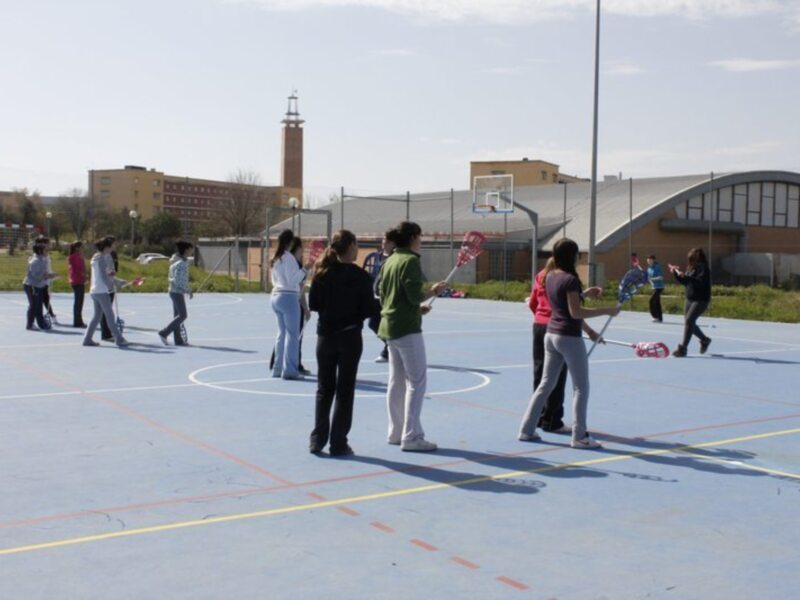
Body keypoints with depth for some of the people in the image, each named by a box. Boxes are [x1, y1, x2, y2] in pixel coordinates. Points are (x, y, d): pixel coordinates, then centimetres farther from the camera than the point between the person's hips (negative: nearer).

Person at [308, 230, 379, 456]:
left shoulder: (322, 273, -1)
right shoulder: (360, 276, -10)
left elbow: (313, 305, 1)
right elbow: (368, 309, -10)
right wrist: (379, 304, 10)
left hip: (326, 335, 3)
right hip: (350, 337, -3)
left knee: (324, 389, 13)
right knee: (344, 391, 5)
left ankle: (317, 440, 14)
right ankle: (338, 444, 7)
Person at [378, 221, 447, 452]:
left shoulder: (389, 261, 12)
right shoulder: (410, 261, -12)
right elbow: (415, 296, -19)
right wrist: (433, 291, -1)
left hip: (389, 326, 9)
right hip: (407, 329, -9)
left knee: (396, 381, 14)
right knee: (417, 381, -4)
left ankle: (396, 432, 21)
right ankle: (411, 437, -4)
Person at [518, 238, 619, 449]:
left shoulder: (550, 277, 8)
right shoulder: (570, 280, -17)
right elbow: (575, 312, -20)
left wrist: (588, 330, 16)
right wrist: (606, 311, -18)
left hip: (551, 334, 8)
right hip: (569, 338, -8)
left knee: (546, 384, 16)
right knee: (581, 388, 4)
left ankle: (527, 429, 19)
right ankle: (579, 436, 8)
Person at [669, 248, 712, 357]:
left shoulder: (703, 269, -13)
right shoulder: (691, 268, 8)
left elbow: (700, 282, -28)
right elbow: (684, 282, 17)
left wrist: (686, 277, -34)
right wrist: (675, 273, 4)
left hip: (701, 300, -8)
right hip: (689, 299, 8)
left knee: (689, 320, -16)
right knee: (689, 322, 12)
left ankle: (683, 348, -14)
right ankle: (705, 340, 35)